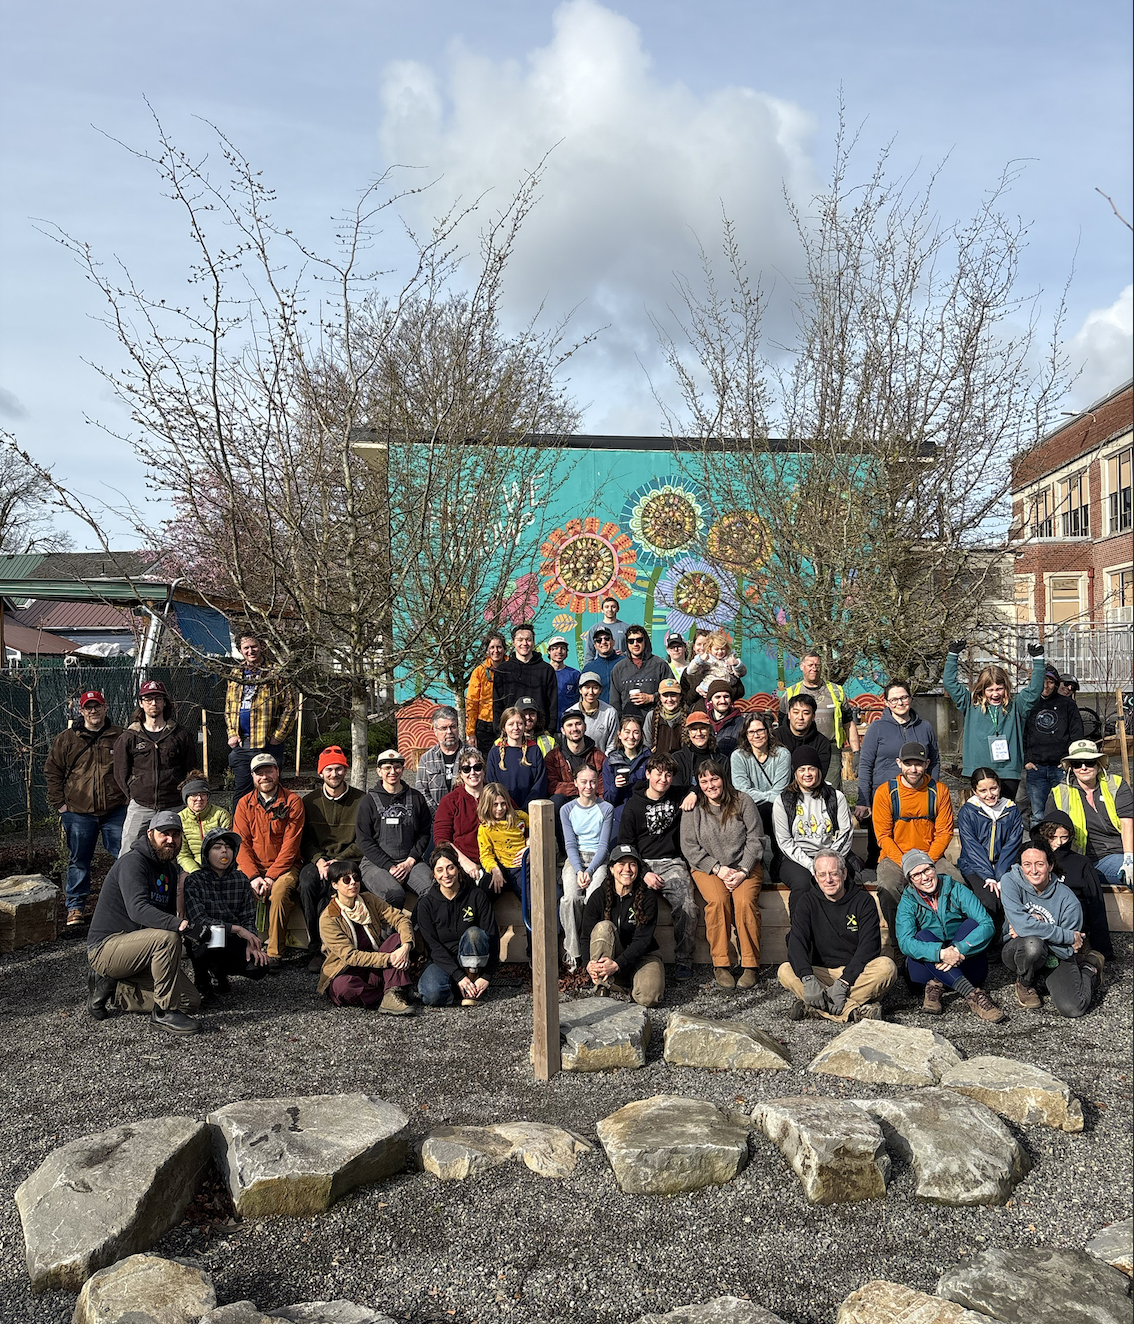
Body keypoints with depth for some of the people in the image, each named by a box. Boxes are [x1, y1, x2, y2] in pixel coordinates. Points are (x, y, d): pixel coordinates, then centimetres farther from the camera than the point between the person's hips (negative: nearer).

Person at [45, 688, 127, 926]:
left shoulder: (120, 737, 5)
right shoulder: (65, 739, 5)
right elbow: (52, 772, 7)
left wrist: (129, 796, 3)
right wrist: (59, 803, 1)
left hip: (115, 811, 0)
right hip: (78, 813, 0)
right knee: (79, 861, 8)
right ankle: (75, 906, 19)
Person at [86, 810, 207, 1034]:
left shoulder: (169, 869, 11)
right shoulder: (132, 862, -16)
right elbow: (137, 909, -33)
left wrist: (192, 932, 0)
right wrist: (181, 925, -43)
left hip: (133, 949, 9)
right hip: (106, 947, -9)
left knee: (191, 1001, -1)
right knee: (167, 938, -34)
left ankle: (113, 988, 8)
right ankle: (164, 1011, -20)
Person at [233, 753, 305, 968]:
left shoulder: (292, 801, -4)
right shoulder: (244, 803, 6)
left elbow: (290, 845, -9)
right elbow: (242, 844, 1)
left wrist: (271, 877, -17)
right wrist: (253, 876, -14)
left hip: (284, 866, -3)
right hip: (254, 867, 3)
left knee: (280, 890, -33)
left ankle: (274, 953, -23)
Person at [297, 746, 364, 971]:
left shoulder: (360, 800, 4)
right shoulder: (309, 801, 11)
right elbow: (305, 840, 9)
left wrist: (338, 860, -13)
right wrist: (319, 860, -10)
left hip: (348, 860, -2)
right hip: (317, 859, 2)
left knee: (329, 886, -34)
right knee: (307, 884, -31)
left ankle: (320, 947, -20)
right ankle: (315, 949, -22)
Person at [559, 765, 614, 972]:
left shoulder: (606, 809, 2)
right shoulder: (567, 810, 8)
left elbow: (604, 845, -2)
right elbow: (570, 844, 2)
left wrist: (589, 871, -15)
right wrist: (578, 870, -15)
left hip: (598, 859, -1)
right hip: (574, 859, 1)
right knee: (571, 897, -29)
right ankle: (573, 953, -19)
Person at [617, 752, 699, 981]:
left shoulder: (679, 795, 11)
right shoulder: (634, 804, 6)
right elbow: (625, 845, 5)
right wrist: (644, 873, -9)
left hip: (672, 863, 1)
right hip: (642, 864, -1)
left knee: (687, 906, -27)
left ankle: (683, 961, -13)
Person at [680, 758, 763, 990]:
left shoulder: (743, 803, 1)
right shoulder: (693, 808, 2)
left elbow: (755, 840, 0)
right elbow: (689, 847, -2)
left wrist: (742, 871, -12)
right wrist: (719, 869, -12)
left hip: (744, 866, 0)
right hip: (707, 867, 0)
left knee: (745, 901, -28)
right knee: (718, 900, -29)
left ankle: (751, 964, -18)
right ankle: (720, 964, -19)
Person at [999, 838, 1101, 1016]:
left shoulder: (1068, 899, -15)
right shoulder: (1010, 881, -15)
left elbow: (1067, 950, -12)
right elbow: (1021, 924, -27)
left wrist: (1032, 929, -19)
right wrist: (1068, 936, -23)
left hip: (1056, 957, 1)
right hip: (1016, 953, -1)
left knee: (1073, 1008, -20)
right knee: (1033, 944, -37)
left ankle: (1088, 968, 16)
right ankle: (1026, 983, -1)